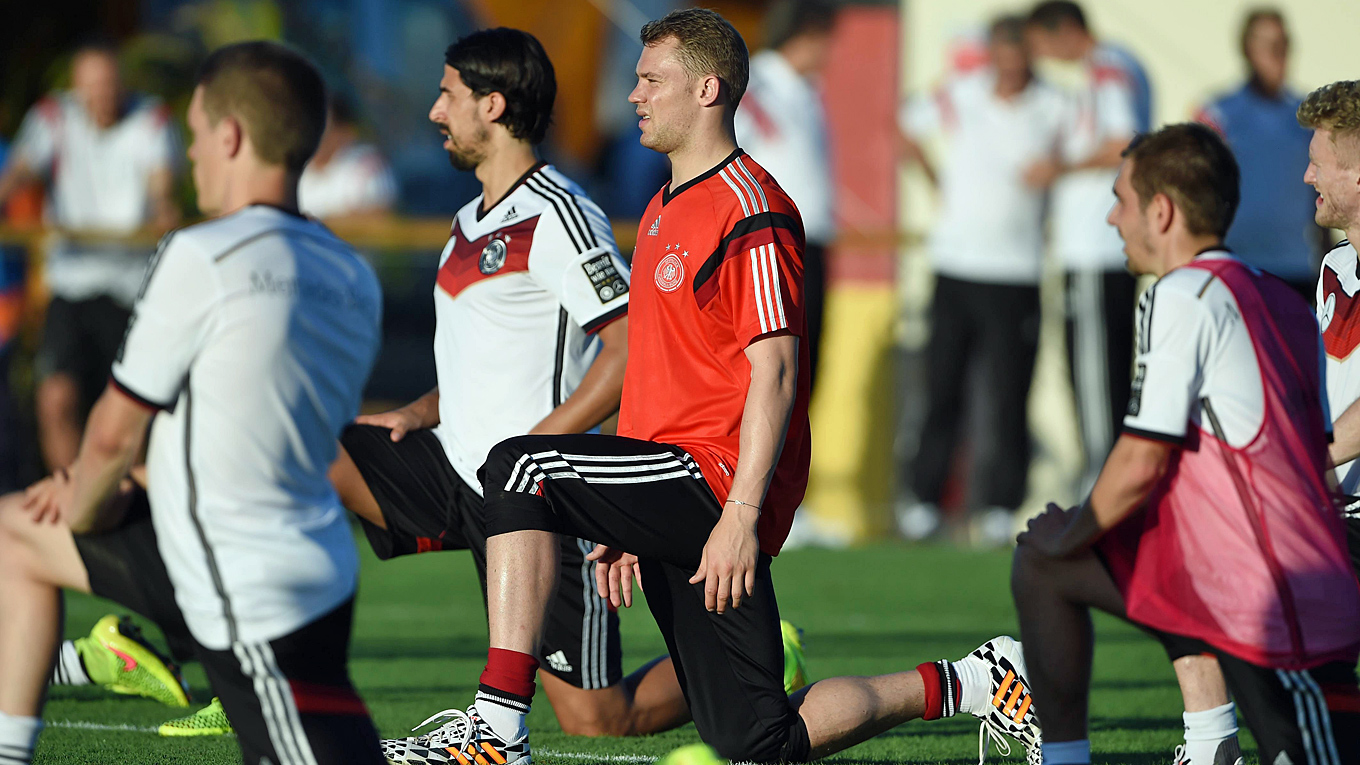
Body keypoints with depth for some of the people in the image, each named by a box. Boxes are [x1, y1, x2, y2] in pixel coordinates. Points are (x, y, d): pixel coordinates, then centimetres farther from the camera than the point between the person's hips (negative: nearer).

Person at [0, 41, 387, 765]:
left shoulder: (199, 258, -19)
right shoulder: (354, 279, 5)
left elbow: (115, 431, -12)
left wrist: (85, 506, 10)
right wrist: (92, 491, 17)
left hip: (259, 608, -9)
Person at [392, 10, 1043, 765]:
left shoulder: (750, 211, -9)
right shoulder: (662, 212, 21)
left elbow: (774, 375, -16)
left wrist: (740, 516, -23)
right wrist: (624, 526, 22)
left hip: (717, 480, -10)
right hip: (676, 513, 10)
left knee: (520, 469, -22)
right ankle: (971, 685, 17)